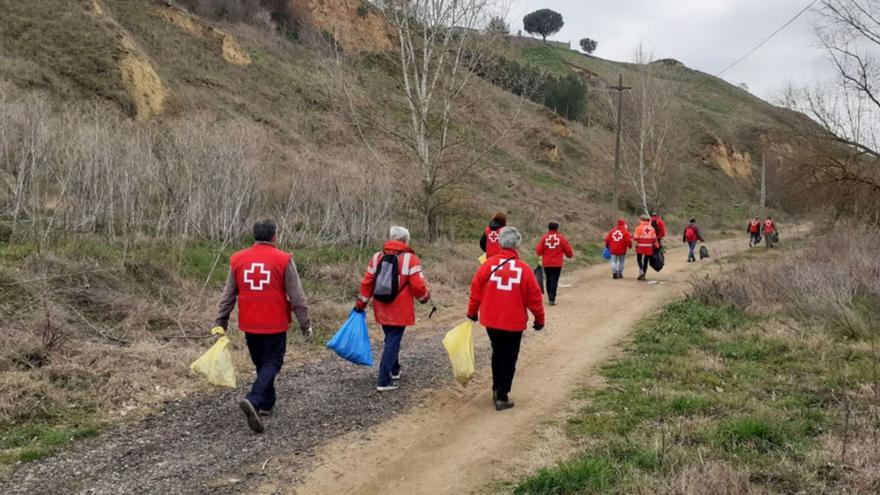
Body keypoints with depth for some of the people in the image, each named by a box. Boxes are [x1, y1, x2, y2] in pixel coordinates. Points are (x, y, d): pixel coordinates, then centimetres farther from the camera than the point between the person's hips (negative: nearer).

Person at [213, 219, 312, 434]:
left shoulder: (238, 260, 2)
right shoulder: (284, 260, -9)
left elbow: (228, 296, 7)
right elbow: (296, 297, -7)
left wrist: (220, 323, 14)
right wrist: (305, 324, 1)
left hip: (249, 324, 4)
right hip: (275, 324, -4)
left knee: (260, 363, 19)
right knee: (272, 363, 3)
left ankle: (267, 403, 27)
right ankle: (253, 400, -17)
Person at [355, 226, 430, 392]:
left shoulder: (377, 257, 5)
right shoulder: (410, 259, -11)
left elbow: (367, 283, 6)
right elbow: (418, 285, -13)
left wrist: (361, 304, 14)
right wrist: (425, 297, 7)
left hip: (382, 310, 6)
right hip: (400, 311, -5)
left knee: (391, 339, 23)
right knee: (392, 343, -2)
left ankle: (394, 371, 38)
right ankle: (384, 381, -4)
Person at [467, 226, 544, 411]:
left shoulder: (489, 264, -7)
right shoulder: (524, 268, -12)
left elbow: (476, 289, 0)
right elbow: (534, 297, -6)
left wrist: (472, 312, 15)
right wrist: (539, 319, 8)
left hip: (491, 320, 3)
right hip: (513, 322, -3)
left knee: (497, 354, 23)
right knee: (509, 359, 10)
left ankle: (496, 389, 31)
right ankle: (502, 398, 12)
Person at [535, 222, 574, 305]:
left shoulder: (544, 237, -2)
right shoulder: (561, 238, -2)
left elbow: (538, 251, -3)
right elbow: (568, 250, 1)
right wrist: (570, 255, 23)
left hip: (546, 263, 2)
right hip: (557, 264, -2)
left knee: (548, 279, 17)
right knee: (554, 280, -2)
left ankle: (550, 296, 26)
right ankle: (552, 299, -11)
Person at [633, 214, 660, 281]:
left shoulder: (639, 227, -7)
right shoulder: (651, 228, 5)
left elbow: (636, 238, -11)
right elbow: (654, 238, 6)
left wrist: (633, 237, 11)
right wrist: (656, 246, 14)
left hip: (641, 246, -3)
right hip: (649, 247, 3)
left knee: (639, 259, 14)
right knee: (646, 260, 10)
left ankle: (641, 271, -3)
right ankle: (644, 275, 13)